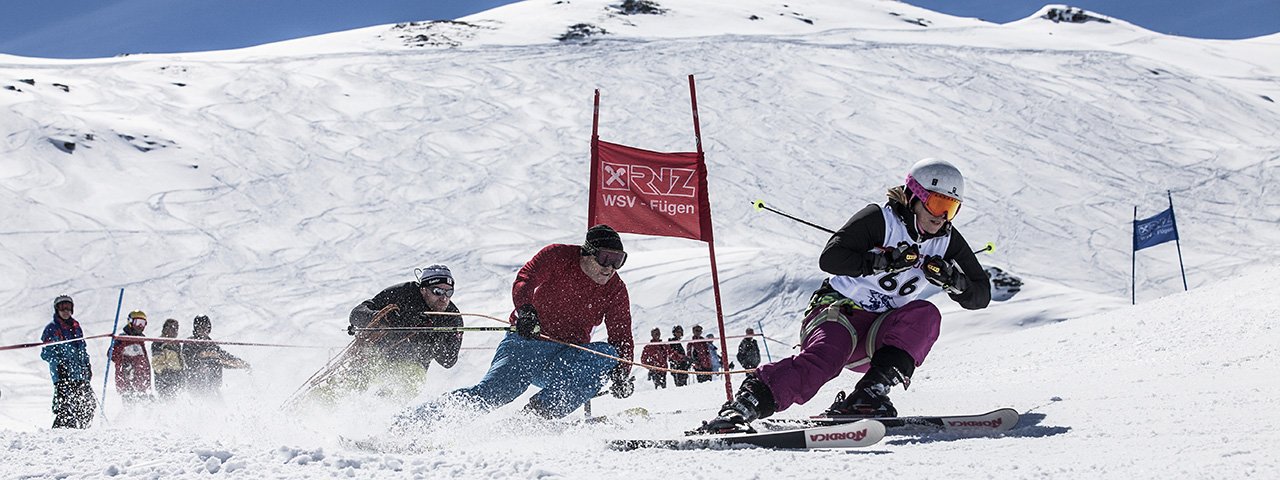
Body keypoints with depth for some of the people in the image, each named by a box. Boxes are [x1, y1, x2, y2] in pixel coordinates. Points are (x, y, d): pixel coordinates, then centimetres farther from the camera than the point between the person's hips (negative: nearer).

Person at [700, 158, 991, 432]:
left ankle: (869, 394, -34)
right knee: (826, 355, -36)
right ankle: (742, 407, -42)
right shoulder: (879, 219, -9)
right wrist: (884, 260, -29)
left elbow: (981, 296, 8)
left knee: (925, 315, -25)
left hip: (879, 336, 5)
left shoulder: (947, 241, 5)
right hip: (838, 309, -5)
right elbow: (830, 258, -19)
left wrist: (953, 280, -14)